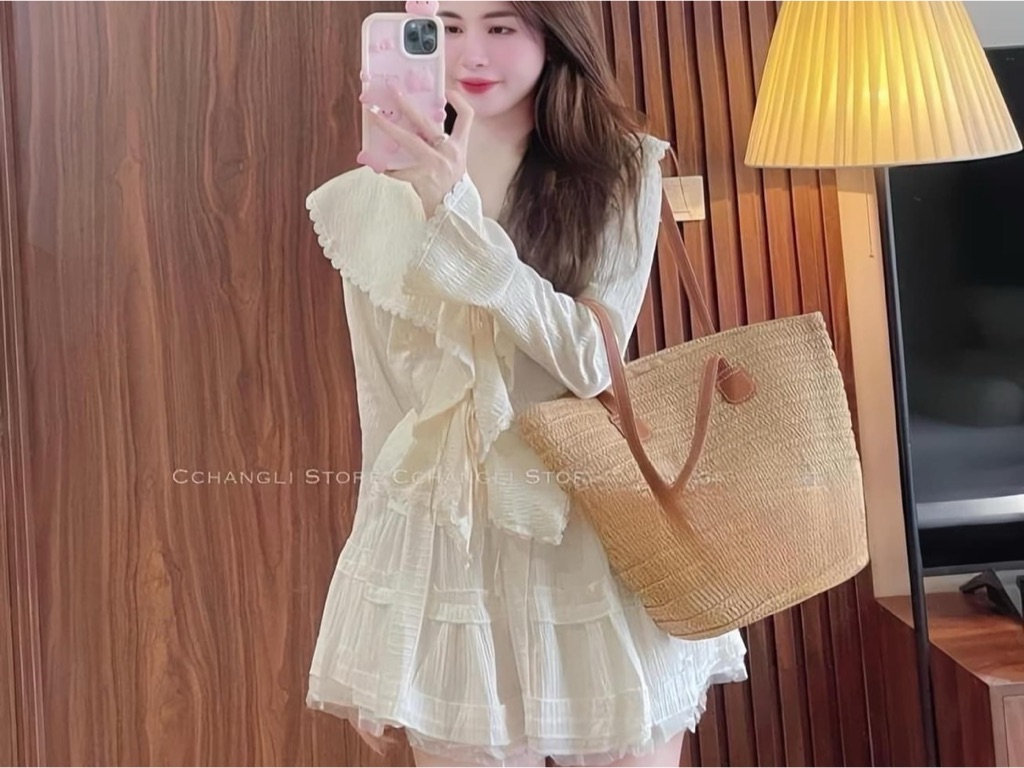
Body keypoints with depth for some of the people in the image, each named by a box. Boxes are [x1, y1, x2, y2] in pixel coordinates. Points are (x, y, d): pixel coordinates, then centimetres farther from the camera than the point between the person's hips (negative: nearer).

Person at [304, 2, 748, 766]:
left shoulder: (623, 169, -2)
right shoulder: (377, 199, 2)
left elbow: (593, 361, -15)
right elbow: (382, 399, 6)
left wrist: (460, 215, -23)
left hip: (599, 538, -1)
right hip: (446, 545, 1)